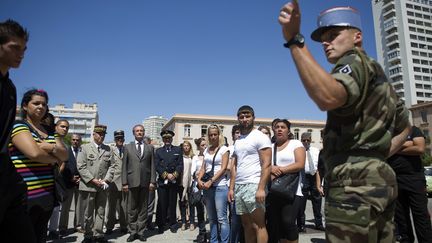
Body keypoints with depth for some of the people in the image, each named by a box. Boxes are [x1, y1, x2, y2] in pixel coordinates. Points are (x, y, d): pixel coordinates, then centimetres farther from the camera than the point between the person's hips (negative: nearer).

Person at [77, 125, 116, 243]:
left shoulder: (108, 149, 10)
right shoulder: (85, 148, 1)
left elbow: (112, 165, 7)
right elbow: (81, 166, -6)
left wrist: (106, 180, -6)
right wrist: (92, 180, -13)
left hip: (102, 186, 3)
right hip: (88, 185, -3)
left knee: (100, 212, 7)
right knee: (88, 212, 7)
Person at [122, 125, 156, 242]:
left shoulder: (150, 148, 10)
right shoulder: (128, 147, 8)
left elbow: (152, 166, 6)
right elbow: (124, 166, 4)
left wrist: (152, 181, -3)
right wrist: (124, 182, -4)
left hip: (145, 182, 1)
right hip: (132, 182, 0)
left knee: (143, 208, 6)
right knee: (132, 209, 6)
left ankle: (141, 232, 16)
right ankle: (133, 232, 17)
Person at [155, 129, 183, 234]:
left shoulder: (178, 150, 12)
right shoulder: (158, 151, 12)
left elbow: (180, 165, 3)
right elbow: (157, 166, 1)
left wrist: (174, 175, -11)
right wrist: (166, 175, -10)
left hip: (174, 181, 0)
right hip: (162, 181, 0)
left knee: (172, 204, 5)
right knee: (162, 204, 1)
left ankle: (172, 224, 15)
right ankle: (160, 225, 12)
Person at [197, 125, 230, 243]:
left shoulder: (224, 149, -2)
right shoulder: (207, 150, 14)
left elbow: (223, 168, -10)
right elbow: (203, 168, 12)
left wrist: (211, 181, -18)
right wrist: (199, 179, -7)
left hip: (220, 186, -6)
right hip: (207, 186, 6)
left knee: (221, 218, -5)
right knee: (211, 218, 12)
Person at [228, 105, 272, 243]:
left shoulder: (260, 137, -4)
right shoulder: (238, 141, 17)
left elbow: (266, 164, -12)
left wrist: (261, 188, -20)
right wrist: (231, 188, 11)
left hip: (253, 185, -7)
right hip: (239, 187, 7)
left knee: (258, 225, -3)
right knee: (246, 225, 12)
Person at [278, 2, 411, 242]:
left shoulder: (354, 62, -6)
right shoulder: (378, 76, 25)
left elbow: (328, 97, -31)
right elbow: (404, 126, 35)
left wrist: (294, 40, -29)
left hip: (355, 181, -10)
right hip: (379, 178, 10)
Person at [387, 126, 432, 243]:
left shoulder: (413, 130, 7)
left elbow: (420, 149, -8)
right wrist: (407, 144, -8)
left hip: (414, 178, -2)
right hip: (394, 179, 2)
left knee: (421, 215, -1)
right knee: (400, 216, 9)